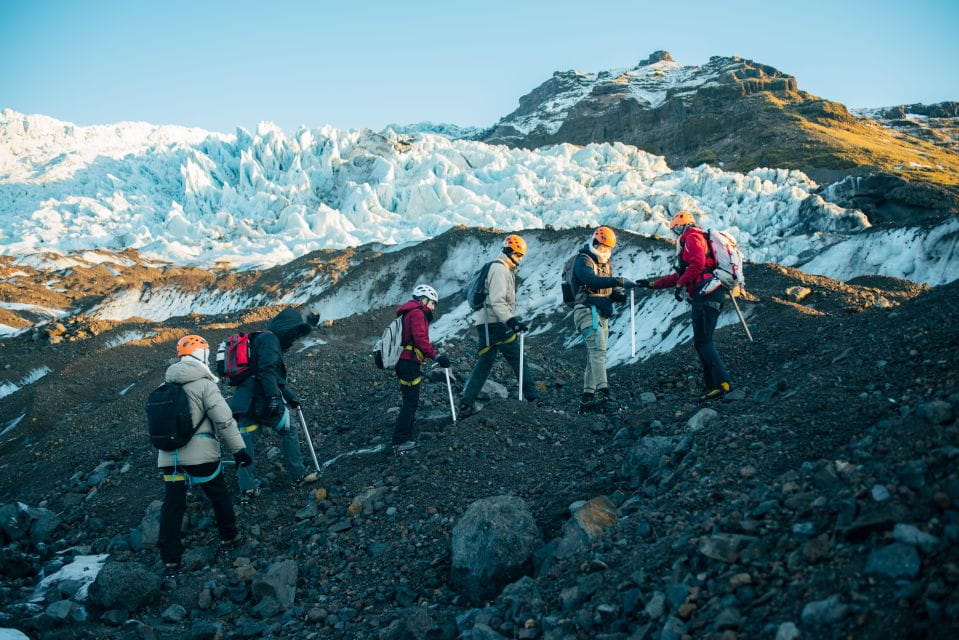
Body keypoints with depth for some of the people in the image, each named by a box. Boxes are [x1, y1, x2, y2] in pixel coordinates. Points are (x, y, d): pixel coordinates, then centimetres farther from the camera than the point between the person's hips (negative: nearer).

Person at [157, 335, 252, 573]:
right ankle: (229, 536, 29)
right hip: (200, 454, -5)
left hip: (169, 456, 5)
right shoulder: (204, 384, -9)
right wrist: (239, 450, -12)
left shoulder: (167, 386, 10)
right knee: (219, 494, 15)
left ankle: (170, 558, 9)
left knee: (172, 504, 7)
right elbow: (224, 420, -15)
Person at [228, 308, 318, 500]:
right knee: (288, 431, 7)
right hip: (263, 398, -9)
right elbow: (267, 370, -20)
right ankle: (298, 475, 14)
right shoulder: (269, 339, -6)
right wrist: (274, 396, -25)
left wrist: (290, 397, 31)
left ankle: (247, 488, 8)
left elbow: (276, 377, 30)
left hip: (244, 401, 9)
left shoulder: (259, 339, 26)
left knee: (245, 444, 6)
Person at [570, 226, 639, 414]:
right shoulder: (583, 261, -6)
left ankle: (587, 400, 12)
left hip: (602, 315, 9)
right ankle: (602, 391, -35)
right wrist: (619, 281, -35)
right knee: (598, 349, -24)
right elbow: (592, 280, -27)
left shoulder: (605, 264, 22)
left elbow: (610, 290, 22)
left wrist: (618, 294, -3)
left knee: (595, 356, 8)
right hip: (587, 311, -9)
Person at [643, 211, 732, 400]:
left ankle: (722, 382, -21)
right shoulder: (693, 242, 32)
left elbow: (697, 263, -17)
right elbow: (680, 275, 35)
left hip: (706, 293, -10)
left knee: (702, 341, -13)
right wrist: (653, 284, 35)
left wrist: (680, 284, -12)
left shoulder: (692, 238, 2)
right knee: (701, 342, 7)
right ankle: (712, 385, 4)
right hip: (712, 295, 10)